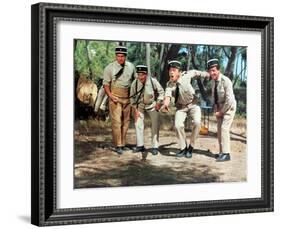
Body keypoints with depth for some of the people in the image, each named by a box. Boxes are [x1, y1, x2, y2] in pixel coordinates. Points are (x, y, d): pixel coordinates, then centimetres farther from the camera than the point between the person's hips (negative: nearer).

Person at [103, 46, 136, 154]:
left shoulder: (131, 66, 7)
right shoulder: (109, 68, -4)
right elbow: (106, 84, -3)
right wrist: (111, 96, -15)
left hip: (127, 97, 4)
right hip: (115, 97, -4)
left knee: (126, 121, 9)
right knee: (116, 121, -10)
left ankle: (123, 144, 18)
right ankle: (118, 146, -7)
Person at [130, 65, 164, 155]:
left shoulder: (153, 81, -25)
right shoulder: (135, 83, -20)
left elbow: (161, 91, -7)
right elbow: (132, 97, -7)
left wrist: (159, 102, -17)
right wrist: (135, 109, -8)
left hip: (152, 105, -1)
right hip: (140, 105, 2)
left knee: (155, 125, -4)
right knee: (138, 123, -2)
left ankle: (154, 147, 4)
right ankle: (140, 145, 9)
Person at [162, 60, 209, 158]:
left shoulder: (186, 75, -20)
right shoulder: (170, 84, -20)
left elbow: (195, 72, 1)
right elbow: (167, 95, -38)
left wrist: (206, 74, 13)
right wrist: (166, 103, -59)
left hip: (193, 104, -1)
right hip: (181, 107, 1)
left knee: (197, 122, -23)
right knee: (178, 125, -18)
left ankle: (190, 147, -8)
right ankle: (183, 148, 4)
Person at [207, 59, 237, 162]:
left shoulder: (225, 81, -25)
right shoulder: (213, 81, -1)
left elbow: (229, 100, -26)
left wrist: (221, 112, -18)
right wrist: (216, 109, 2)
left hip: (229, 107, -8)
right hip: (219, 107, 8)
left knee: (224, 128, -16)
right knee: (219, 129, 8)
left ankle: (226, 154, -15)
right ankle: (222, 152, 15)